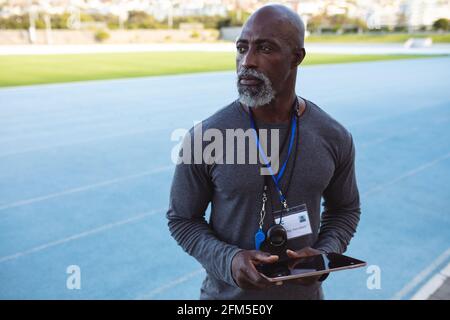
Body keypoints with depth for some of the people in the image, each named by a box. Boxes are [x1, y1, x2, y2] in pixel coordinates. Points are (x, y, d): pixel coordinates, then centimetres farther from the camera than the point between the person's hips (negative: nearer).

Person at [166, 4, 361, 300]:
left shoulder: (334, 138, -10)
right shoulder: (204, 138, -18)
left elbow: (345, 208, 4)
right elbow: (182, 218, -8)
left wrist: (325, 254, -13)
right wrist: (227, 260, -23)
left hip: (304, 290, 3)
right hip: (227, 292, -2)